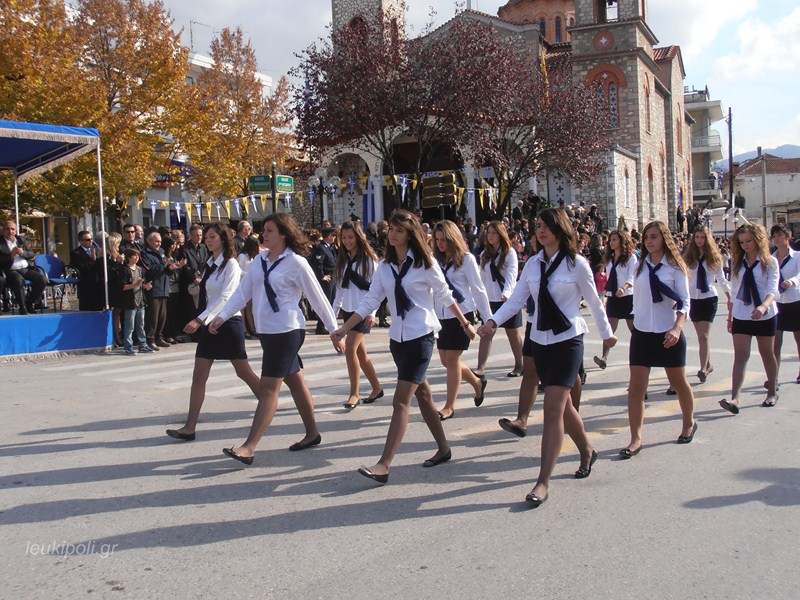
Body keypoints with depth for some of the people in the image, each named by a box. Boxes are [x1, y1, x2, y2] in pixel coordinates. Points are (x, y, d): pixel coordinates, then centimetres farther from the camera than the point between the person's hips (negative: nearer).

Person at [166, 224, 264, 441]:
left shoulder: (230, 264, -11)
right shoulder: (209, 265, 11)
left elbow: (224, 297, -22)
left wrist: (199, 319, -28)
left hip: (228, 322, -7)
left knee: (244, 372, 5)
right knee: (198, 376, 1)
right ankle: (189, 427, 2)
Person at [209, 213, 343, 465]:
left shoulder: (296, 262, -10)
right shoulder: (260, 260, 9)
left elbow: (318, 298, -6)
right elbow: (243, 291, 7)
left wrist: (334, 331, -3)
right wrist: (222, 316, -5)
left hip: (286, 331, -7)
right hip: (266, 331, 7)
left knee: (268, 388, -8)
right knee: (295, 382, 16)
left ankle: (249, 447, -9)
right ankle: (312, 434, 28)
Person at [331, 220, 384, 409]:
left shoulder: (368, 259, -6)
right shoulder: (343, 260, 12)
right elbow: (340, 288, 15)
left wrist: (372, 313, -20)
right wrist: (333, 312, 11)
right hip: (348, 310, 7)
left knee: (350, 348, -16)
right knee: (360, 353, 10)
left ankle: (354, 393, -7)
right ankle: (377, 388, 24)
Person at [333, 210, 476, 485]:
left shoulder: (425, 263, -9)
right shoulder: (385, 267, 5)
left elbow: (445, 296, 1)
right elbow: (369, 302, 2)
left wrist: (465, 324, 9)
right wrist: (344, 329, -7)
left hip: (421, 336, -6)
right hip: (398, 338, 6)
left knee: (401, 402, -11)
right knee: (422, 395, 16)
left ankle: (384, 465, -15)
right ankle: (443, 449, 31)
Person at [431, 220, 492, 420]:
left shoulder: (466, 258, -6)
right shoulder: (436, 260, 7)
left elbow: (478, 289, -5)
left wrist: (489, 318, -6)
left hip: (461, 314, -6)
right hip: (442, 316, 6)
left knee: (452, 359, -4)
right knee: (446, 360, 11)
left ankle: (449, 406, 7)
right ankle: (477, 383, 36)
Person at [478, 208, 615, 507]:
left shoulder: (576, 263, -8)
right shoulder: (533, 264, 5)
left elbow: (594, 301, 1)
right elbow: (517, 298, -1)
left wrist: (607, 333, 11)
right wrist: (493, 320, -16)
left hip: (567, 340, -6)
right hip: (540, 340, 6)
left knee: (553, 409, -12)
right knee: (562, 404, 16)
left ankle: (543, 482, -11)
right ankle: (587, 451, 41)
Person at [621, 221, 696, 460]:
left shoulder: (675, 266, -6)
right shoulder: (641, 266, 5)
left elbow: (684, 301, -10)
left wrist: (677, 328, -23)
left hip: (668, 334, -3)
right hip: (642, 333, 3)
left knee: (679, 383, 15)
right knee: (636, 387, -5)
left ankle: (689, 423, 40)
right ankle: (635, 439, -2)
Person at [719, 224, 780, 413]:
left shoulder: (770, 262, -4)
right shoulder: (737, 263, 6)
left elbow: (773, 290, -14)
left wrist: (763, 306, -33)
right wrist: (730, 316, 9)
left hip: (765, 316, -2)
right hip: (741, 316, 2)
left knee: (767, 354, 12)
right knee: (740, 356, -8)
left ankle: (772, 392, 32)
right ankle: (734, 399, -18)